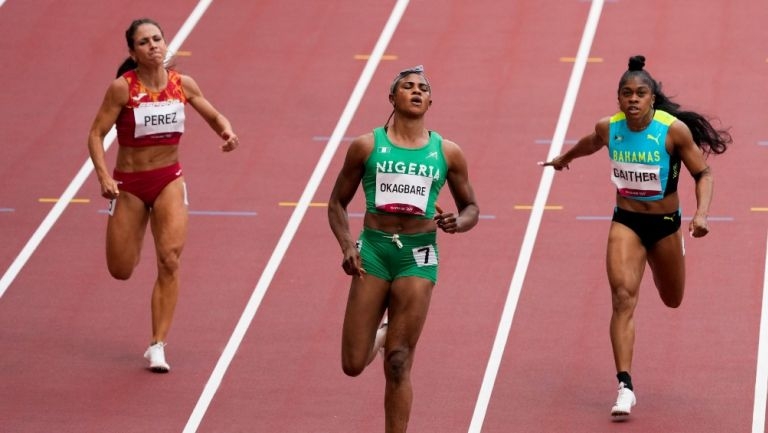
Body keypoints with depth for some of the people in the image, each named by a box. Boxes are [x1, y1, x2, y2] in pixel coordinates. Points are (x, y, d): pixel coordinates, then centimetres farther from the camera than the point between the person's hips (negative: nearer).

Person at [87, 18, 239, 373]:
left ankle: (158, 345, -9)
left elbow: (213, 116, 10)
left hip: (169, 180, 1)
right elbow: (96, 134, -12)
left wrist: (226, 131, -13)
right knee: (121, 271, 4)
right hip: (129, 183, -1)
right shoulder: (122, 88, -14)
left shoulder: (182, 84, -4)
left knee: (170, 258, -17)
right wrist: (103, 176, -26)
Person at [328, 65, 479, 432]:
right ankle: (383, 331, 34)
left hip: (418, 256, 0)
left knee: (398, 365, -5)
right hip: (373, 250, 0)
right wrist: (346, 246, -7)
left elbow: (471, 208, 15)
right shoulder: (366, 147, 3)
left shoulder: (447, 153, 6)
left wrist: (458, 223, -9)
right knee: (353, 365, -1)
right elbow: (337, 202, 9)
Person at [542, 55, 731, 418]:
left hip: (665, 223, 0)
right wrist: (564, 159, 34)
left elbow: (703, 174, -11)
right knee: (623, 296, -20)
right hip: (626, 221, 0)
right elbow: (590, 144, 14)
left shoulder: (675, 130, -20)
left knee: (672, 300, 21)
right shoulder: (608, 128, -10)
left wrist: (701, 214, -27)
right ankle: (625, 386, -23)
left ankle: (673, 253, 60)